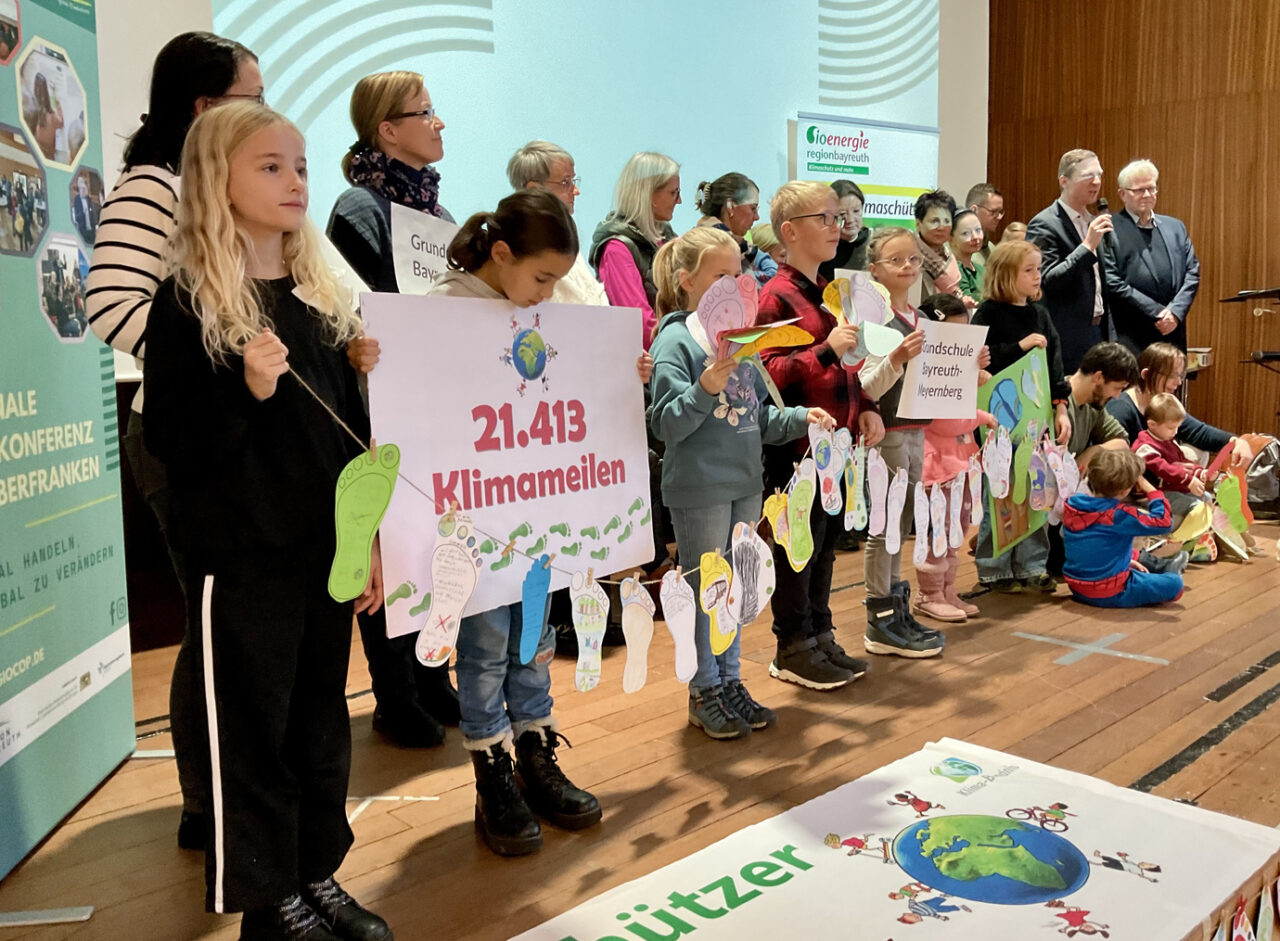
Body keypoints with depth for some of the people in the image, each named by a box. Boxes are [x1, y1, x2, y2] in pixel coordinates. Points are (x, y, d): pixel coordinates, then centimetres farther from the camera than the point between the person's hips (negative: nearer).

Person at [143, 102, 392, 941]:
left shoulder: (322, 295, 9)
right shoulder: (188, 303, -7)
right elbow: (171, 442, -11)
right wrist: (247, 391, -26)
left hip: (326, 548, 6)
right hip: (242, 556, -5)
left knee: (322, 719, 15)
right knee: (251, 729, 6)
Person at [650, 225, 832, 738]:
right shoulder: (676, 340, -11)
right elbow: (666, 424, -16)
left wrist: (801, 417, 1)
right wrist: (704, 389, -30)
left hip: (745, 483, 7)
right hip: (699, 487, -7)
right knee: (704, 590, 4)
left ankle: (730, 680, 28)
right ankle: (705, 691, 18)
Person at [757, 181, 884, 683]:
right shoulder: (778, 296, -12)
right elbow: (768, 373, -19)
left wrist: (865, 409, 9)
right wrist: (825, 350, -28)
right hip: (798, 447, -8)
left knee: (827, 541, 15)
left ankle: (820, 636, 28)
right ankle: (792, 651, 14)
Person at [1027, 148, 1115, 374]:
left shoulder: (1093, 222, 15)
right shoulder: (1044, 225, -9)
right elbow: (1047, 281, -18)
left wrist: (1111, 338, 18)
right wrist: (1088, 246, -22)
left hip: (1099, 331, 7)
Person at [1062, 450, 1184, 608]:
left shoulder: (1071, 505, -3)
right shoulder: (1119, 515, -24)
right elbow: (1164, 523, -21)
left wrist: (1128, 559, 18)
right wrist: (1150, 490, -12)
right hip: (1109, 595, -8)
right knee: (1174, 583, 6)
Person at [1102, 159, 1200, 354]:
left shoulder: (1176, 227, 17)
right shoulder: (1109, 229, -3)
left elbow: (1193, 272, 12)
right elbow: (1112, 283, -10)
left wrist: (1175, 312, -5)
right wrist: (1158, 313, -11)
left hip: (1172, 333, 5)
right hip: (1129, 339, -5)